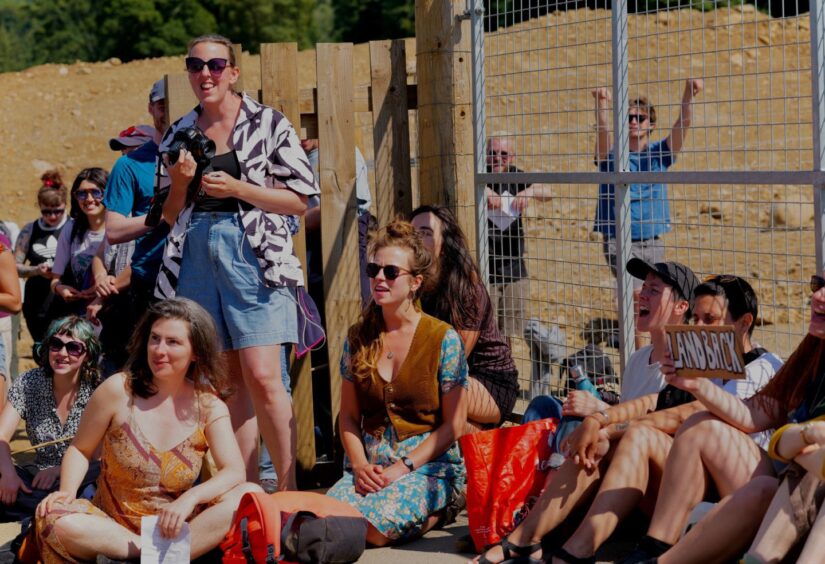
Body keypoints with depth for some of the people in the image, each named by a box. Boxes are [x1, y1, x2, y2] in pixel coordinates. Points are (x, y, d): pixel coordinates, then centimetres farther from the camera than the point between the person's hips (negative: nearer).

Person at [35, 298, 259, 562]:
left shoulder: (208, 405, -2)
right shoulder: (118, 390, -6)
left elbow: (234, 471, -14)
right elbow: (79, 450, 4)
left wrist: (190, 498, -32)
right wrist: (67, 492, -16)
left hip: (174, 527, 1)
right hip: (113, 525, -1)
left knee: (251, 494, -24)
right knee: (57, 522, -34)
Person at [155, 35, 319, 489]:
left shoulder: (268, 125, 2)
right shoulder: (179, 136, 14)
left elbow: (299, 200, -2)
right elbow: (169, 216, 18)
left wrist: (237, 188, -12)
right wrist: (179, 183, -2)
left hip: (253, 255, -4)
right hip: (197, 257, 4)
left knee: (262, 378, -13)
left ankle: (288, 491, -4)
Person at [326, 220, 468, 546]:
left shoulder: (443, 339, -3)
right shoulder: (358, 337, 10)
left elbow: (454, 425, -4)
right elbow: (349, 415, 12)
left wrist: (403, 468, -13)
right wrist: (359, 465, -7)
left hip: (428, 466, -4)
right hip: (370, 467, 4)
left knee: (367, 527, -31)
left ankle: (429, 514, 1)